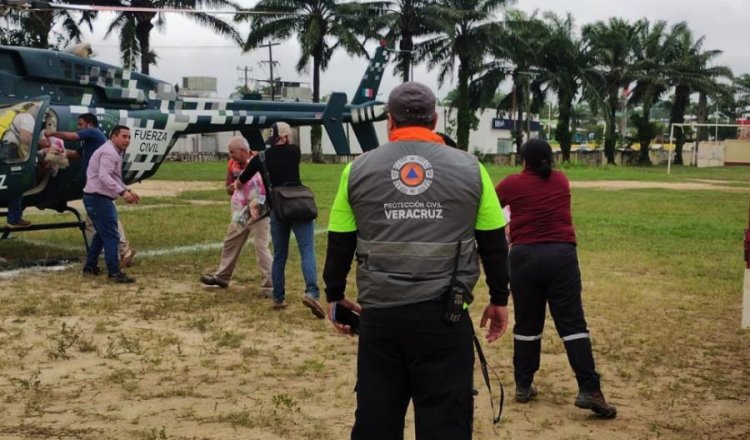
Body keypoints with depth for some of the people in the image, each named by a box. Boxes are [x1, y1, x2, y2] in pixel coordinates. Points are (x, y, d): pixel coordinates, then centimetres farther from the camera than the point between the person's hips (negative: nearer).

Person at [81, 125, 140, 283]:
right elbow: (104, 176, -29)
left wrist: (127, 190, 16)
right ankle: (114, 273, -12)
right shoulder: (109, 152, -15)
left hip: (97, 198, 11)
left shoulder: (114, 152, 19)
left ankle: (90, 266, 31)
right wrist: (122, 192, -36)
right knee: (111, 236, -11)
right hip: (99, 198, -11)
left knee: (102, 233, 23)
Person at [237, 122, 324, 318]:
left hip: (277, 210, 3)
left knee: (279, 255, 15)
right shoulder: (294, 151, 5)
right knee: (307, 251, -8)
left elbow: (240, 182, 23)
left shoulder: (260, 158, 9)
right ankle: (312, 293, -26)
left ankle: (278, 298, 18)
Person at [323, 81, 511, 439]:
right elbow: (493, 243, 6)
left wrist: (334, 296, 21)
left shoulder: (359, 169, 3)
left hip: (379, 313, 1)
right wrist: (499, 299, 17)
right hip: (445, 315, -1)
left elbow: (340, 243, 7)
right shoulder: (469, 168, 2)